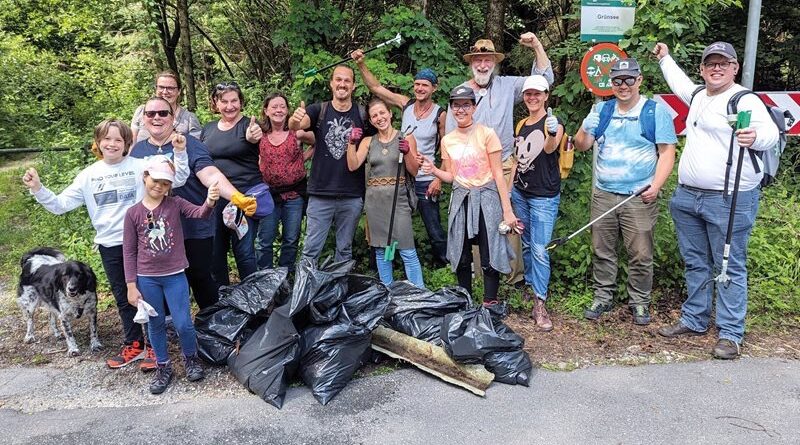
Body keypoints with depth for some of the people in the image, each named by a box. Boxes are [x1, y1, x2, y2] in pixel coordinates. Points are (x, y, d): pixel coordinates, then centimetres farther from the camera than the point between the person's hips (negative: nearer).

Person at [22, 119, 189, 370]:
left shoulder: (140, 167, -4)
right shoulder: (88, 175, 5)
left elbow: (177, 179, -11)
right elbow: (60, 205, 6)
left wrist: (180, 153, -24)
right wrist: (37, 189, -8)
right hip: (109, 246, 4)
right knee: (123, 298, 15)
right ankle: (133, 345, 29)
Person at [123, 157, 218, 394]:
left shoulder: (175, 204, -4)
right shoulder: (133, 213, -3)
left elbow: (199, 213, -21)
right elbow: (129, 252, 0)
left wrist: (209, 203, -45)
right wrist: (131, 286, -3)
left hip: (175, 276, -1)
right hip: (147, 279, 1)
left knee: (183, 324, 1)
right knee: (155, 325, 12)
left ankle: (191, 358, 28)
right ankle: (163, 367, 30)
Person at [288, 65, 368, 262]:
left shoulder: (362, 115, 3)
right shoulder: (319, 111, 0)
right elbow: (297, 125, -19)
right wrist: (295, 120, -41)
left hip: (352, 197, 1)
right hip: (320, 194, -1)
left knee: (345, 249, 14)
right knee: (311, 249, 1)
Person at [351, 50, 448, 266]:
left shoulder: (440, 114, -8)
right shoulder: (406, 104, 2)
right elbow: (376, 88, 2)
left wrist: (439, 179, -12)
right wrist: (361, 64, -8)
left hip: (426, 181, -4)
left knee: (435, 232, 0)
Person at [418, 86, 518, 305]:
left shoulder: (486, 134, -6)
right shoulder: (447, 140, 8)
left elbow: (498, 174, -6)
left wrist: (507, 210, -9)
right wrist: (433, 170, -7)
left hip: (486, 198, -4)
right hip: (460, 200, 4)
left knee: (489, 259, -3)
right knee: (461, 258, 9)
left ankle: (490, 305, 8)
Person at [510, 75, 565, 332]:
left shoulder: (553, 122, -8)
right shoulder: (521, 124, 11)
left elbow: (550, 149, -28)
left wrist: (553, 134, -50)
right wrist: (507, 189, 14)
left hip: (544, 197, -6)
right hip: (520, 193, 6)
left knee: (539, 250, -10)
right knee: (526, 245, 15)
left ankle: (539, 304, -5)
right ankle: (530, 286, 31)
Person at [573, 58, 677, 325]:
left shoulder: (656, 111, 0)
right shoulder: (601, 110, 9)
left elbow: (667, 152, -2)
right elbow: (581, 145, 4)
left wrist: (656, 185, -15)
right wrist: (585, 129, -18)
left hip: (639, 197, -3)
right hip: (603, 194, 3)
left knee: (641, 255, 1)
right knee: (602, 251, 9)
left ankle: (640, 302, 18)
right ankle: (603, 298, 23)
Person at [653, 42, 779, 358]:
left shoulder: (746, 100, -8)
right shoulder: (699, 95, 16)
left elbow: (770, 131, -23)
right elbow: (680, 83, 39)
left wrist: (755, 136, -45)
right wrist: (665, 58, 49)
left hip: (729, 201, -8)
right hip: (687, 196, 8)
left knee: (729, 268, -2)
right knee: (696, 264, 15)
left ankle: (730, 333, 6)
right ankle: (694, 320, 27)